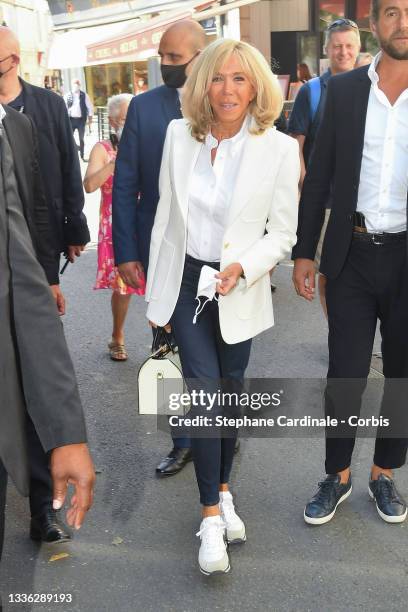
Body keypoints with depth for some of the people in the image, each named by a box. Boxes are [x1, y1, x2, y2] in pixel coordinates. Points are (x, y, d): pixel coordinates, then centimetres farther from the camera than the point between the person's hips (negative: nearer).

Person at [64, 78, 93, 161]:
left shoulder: (84, 95, 3)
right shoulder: (67, 95, 2)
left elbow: (90, 107, 4)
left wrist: (90, 119, -1)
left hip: (81, 119, 0)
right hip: (71, 119, 0)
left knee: (81, 138, 8)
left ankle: (82, 156, 16)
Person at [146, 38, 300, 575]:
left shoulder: (280, 148, -10)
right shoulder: (179, 134, -3)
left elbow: (283, 232, -5)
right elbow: (166, 212, 4)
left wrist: (243, 267, -23)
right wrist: (156, 291, 5)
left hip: (238, 290, 0)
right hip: (185, 282, 1)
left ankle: (222, 490, 36)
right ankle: (212, 514, 8)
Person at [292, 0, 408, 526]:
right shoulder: (343, 90, 3)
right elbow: (319, 178, 5)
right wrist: (303, 251, 3)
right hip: (352, 255, 0)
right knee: (345, 375, 4)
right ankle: (337, 477, 24)